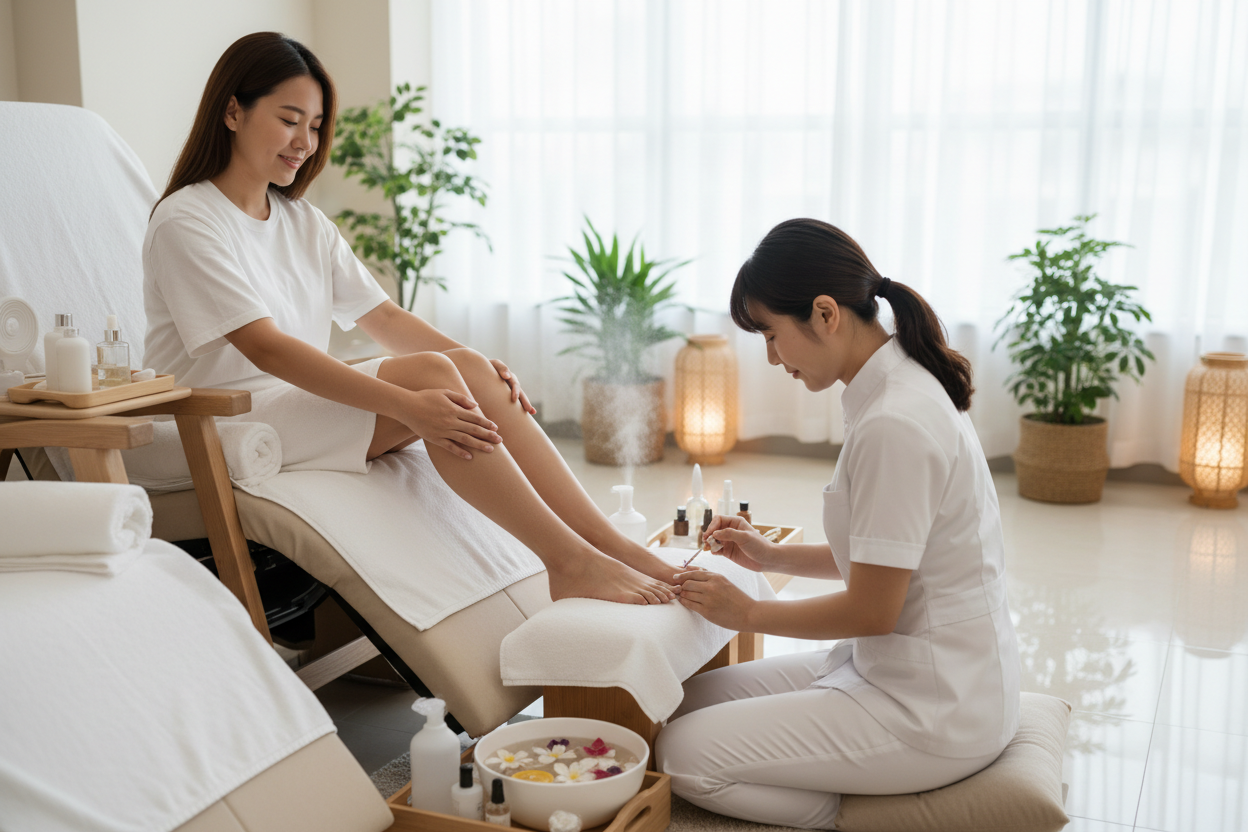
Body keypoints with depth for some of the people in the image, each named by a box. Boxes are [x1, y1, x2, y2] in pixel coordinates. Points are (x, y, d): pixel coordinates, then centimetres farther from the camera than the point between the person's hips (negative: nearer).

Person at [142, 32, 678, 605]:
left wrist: (478, 367, -9)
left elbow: (382, 317, 9)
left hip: (307, 401, 7)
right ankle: (572, 563, -30)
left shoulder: (303, 222, 16)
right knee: (431, 372, -28)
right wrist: (406, 403, -31)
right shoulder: (185, 223, -9)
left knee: (467, 366, -19)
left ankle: (615, 546, -24)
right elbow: (265, 347, -22)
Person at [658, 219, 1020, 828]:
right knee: (691, 699, 10)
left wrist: (748, 612, -7)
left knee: (684, 754, -11)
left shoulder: (893, 426, -25)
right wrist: (774, 557, 10)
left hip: (934, 710, -10)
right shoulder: (907, 388, 6)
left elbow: (871, 610, -20)